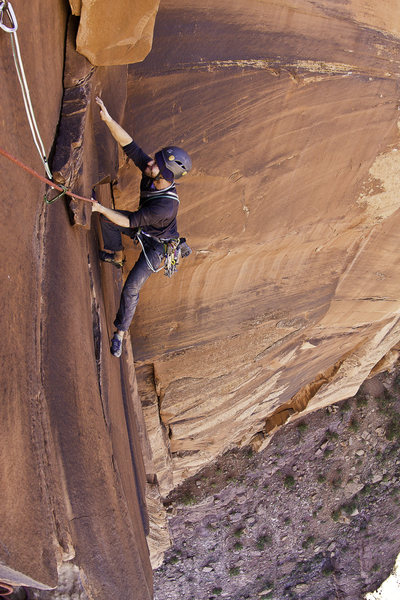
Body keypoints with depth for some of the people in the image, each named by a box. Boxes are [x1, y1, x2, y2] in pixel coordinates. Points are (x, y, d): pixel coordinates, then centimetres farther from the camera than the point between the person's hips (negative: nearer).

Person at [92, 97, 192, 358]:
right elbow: (129, 144, -22)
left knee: (131, 288, -11)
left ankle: (120, 331, 13)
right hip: (144, 229, 8)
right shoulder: (151, 171, -24)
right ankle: (117, 255, 29)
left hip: (158, 245, -8)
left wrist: (100, 208, -34)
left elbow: (130, 221, -36)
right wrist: (108, 119, -32)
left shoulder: (167, 205, -44)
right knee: (106, 216, 6)